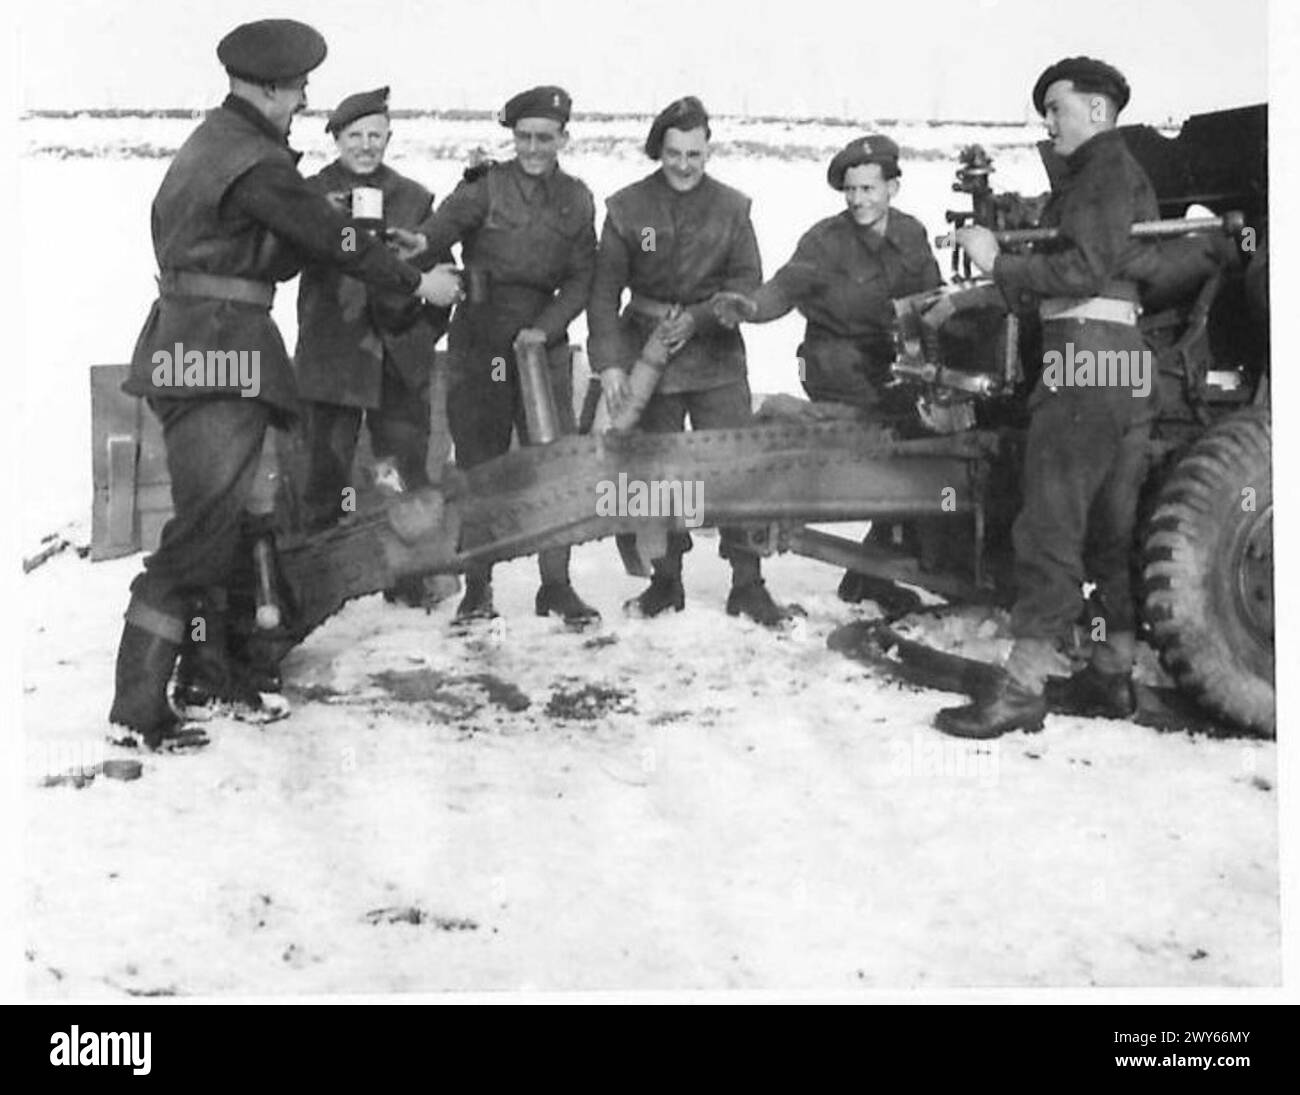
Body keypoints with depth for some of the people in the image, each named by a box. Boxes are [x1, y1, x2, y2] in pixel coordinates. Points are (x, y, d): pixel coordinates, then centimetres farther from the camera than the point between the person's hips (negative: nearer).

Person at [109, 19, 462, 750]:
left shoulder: (214, 142, 16)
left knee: (219, 520, 16)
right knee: (207, 527, -10)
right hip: (219, 353, -10)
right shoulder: (256, 163, -15)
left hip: (194, 349, 10)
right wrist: (417, 283, 4)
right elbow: (332, 239, -9)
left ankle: (210, 665, 26)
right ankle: (139, 705, -10)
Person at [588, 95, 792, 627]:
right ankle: (666, 582, 19)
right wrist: (609, 361, -10)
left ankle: (747, 584, 1)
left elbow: (748, 280, 2)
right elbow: (604, 290, -1)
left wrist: (697, 318, -12)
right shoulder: (627, 208, -1)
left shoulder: (732, 208, 1)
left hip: (716, 354, 0)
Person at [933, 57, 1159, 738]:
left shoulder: (1105, 167, -7)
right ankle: (1112, 676, 18)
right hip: (1129, 354, 11)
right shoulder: (1118, 172, 24)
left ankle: (1022, 691, -12)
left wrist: (998, 264, -12)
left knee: (1050, 527, -11)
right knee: (1113, 528, 12)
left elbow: (1084, 270, -19)